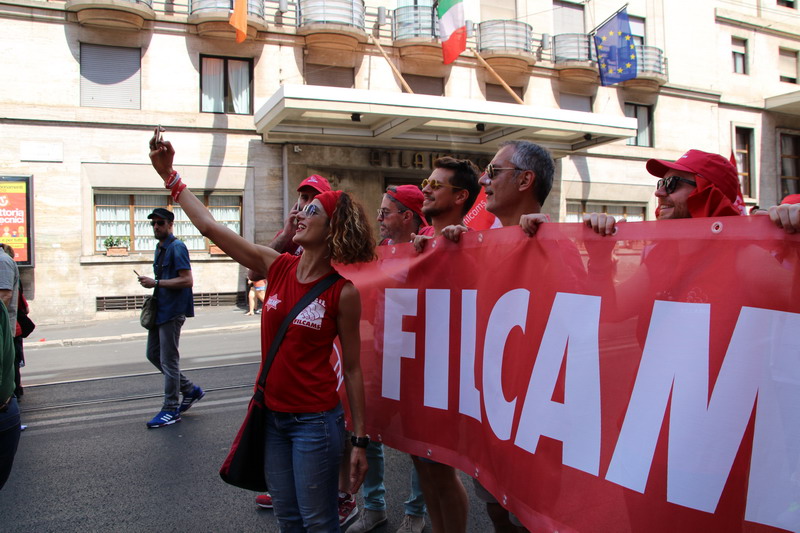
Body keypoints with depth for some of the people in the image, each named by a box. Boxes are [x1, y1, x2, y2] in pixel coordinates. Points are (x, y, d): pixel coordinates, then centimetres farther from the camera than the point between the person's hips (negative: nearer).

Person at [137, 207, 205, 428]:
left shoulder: (177, 247, -13)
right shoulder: (160, 247, 16)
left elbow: (187, 280, -22)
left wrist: (156, 282, -21)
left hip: (173, 311, -10)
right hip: (160, 309, 10)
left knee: (168, 360, -3)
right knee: (153, 354, 14)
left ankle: (170, 410, 9)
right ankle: (190, 390, 25)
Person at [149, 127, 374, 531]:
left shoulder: (343, 292, -14)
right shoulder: (276, 266, -2)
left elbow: (352, 368, -9)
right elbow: (209, 226, 1)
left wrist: (360, 441, -7)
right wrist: (169, 175, 2)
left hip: (315, 419, -5)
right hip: (272, 414, 5)